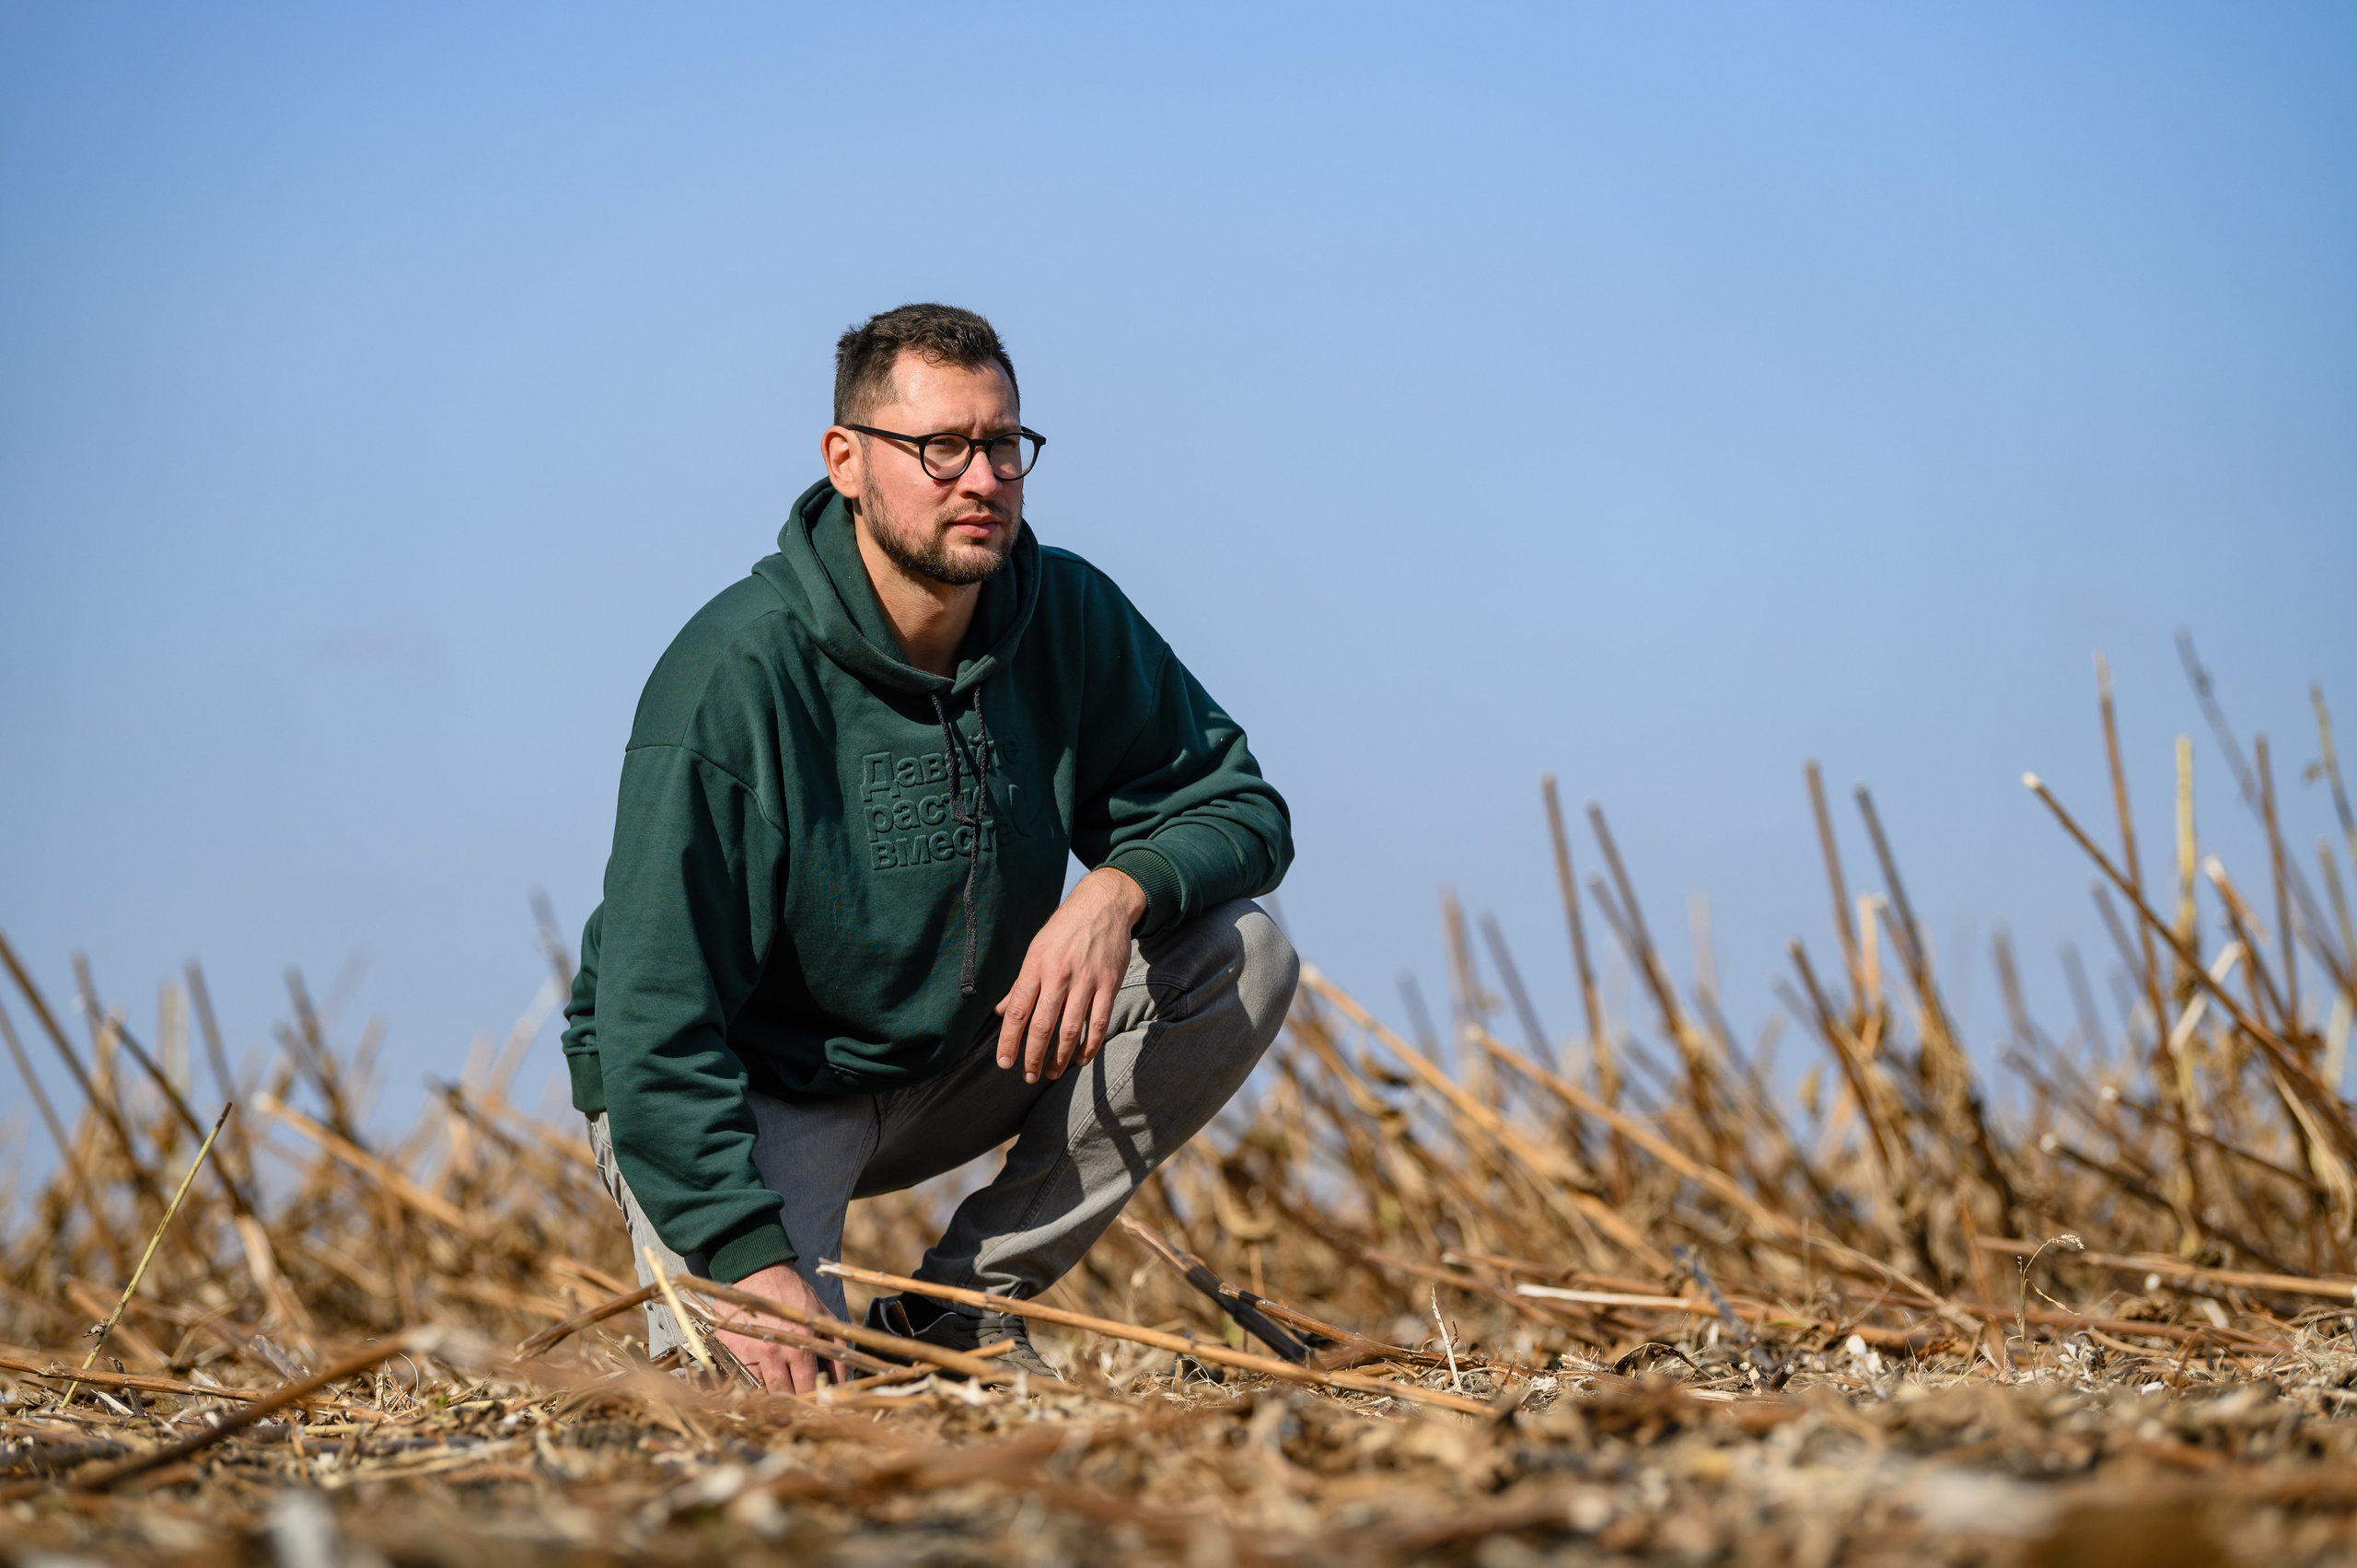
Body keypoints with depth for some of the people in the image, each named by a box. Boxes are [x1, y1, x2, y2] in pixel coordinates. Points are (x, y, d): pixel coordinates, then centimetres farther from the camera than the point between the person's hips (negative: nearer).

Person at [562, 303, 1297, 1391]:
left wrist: (1119, 890, -27)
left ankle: (959, 1307, -6)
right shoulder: (735, 676, -26)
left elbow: (1239, 806, -3)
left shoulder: (1068, 619, -10)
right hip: (743, 1086, -6)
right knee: (760, 1382, -30)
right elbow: (656, 1015, -28)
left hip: (955, 1062, 6)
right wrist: (752, 1258, -37)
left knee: (1241, 955, -14)